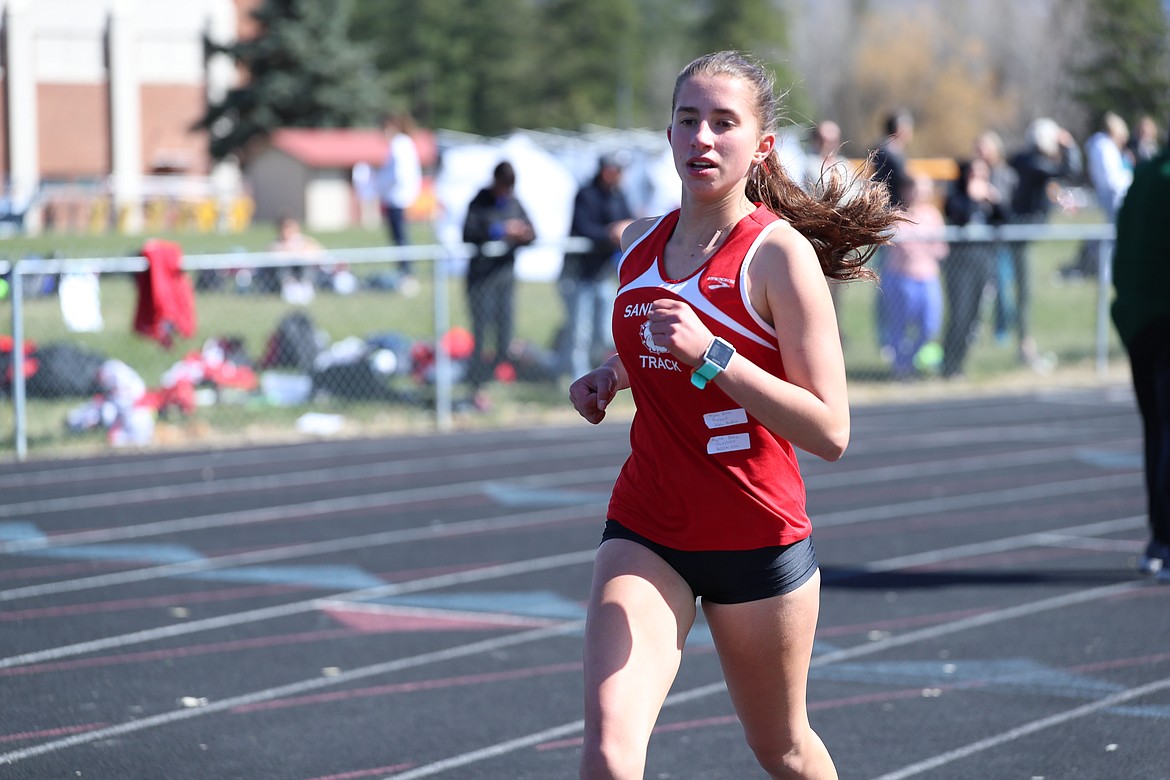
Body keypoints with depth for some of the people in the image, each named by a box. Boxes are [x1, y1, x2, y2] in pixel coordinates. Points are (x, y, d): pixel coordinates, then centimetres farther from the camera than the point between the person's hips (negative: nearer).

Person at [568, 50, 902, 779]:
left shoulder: (779, 252, -13)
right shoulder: (641, 242, 4)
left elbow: (830, 431, -19)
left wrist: (708, 356, -27)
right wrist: (608, 377, 5)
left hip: (759, 538, -3)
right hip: (645, 533, 3)